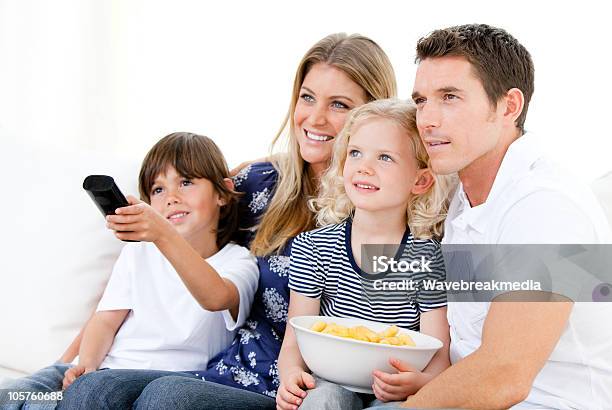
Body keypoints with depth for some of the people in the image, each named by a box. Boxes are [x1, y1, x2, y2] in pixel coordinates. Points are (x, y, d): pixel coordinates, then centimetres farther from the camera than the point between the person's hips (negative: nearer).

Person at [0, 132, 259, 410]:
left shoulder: (239, 262, 1)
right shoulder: (137, 254, 19)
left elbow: (215, 298, -23)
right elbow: (106, 320, 11)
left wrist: (163, 235, -38)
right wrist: (86, 364, -11)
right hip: (109, 367, 4)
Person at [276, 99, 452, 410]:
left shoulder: (428, 257, -5)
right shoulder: (313, 248, 1)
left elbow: (439, 358, -7)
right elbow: (294, 341, 0)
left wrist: (418, 383, -30)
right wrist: (291, 374, -23)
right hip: (332, 382, 0)